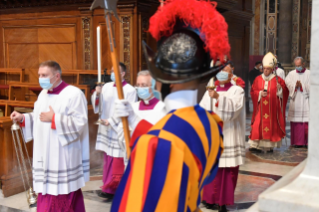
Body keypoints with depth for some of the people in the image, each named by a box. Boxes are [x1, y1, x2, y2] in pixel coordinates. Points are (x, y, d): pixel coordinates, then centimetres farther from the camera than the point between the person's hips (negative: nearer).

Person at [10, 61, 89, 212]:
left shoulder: (74, 94, -12)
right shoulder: (43, 94, 13)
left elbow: (79, 122, -18)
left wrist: (54, 118, -21)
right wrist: (23, 118, 3)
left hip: (63, 158, -7)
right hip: (44, 156, 8)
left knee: (61, 198, -1)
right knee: (46, 196, 13)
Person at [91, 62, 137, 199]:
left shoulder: (130, 90, -10)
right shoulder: (107, 86, 7)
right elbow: (97, 104, 8)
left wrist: (111, 121, -16)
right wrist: (97, 94, -13)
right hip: (107, 130, 6)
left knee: (117, 162, -1)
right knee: (108, 159, 12)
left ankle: (110, 189, 8)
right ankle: (109, 187, 23)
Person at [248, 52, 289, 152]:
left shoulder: (277, 80, 2)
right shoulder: (258, 79, 7)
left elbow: (285, 92, 4)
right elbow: (252, 91, 8)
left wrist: (280, 89, -16)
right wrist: (260, 93, -9)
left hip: (272, 108, -1)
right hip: (261, 107, 1)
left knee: (272, 125, 2)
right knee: (258, 125, -7)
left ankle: (270, 146, 12)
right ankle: (256, 145, -4)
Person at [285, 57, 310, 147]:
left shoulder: (309, 74, 5)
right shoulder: (291, 74, 11)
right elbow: (288, 85, 1)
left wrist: (302, 85, -13)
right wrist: (295, 86, -14)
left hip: (306, 101, -1)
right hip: (295, 101, 2)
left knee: (307, 122, -6)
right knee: (296, 122, -1)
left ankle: (307, 141, 1)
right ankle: (297, 142, 5)